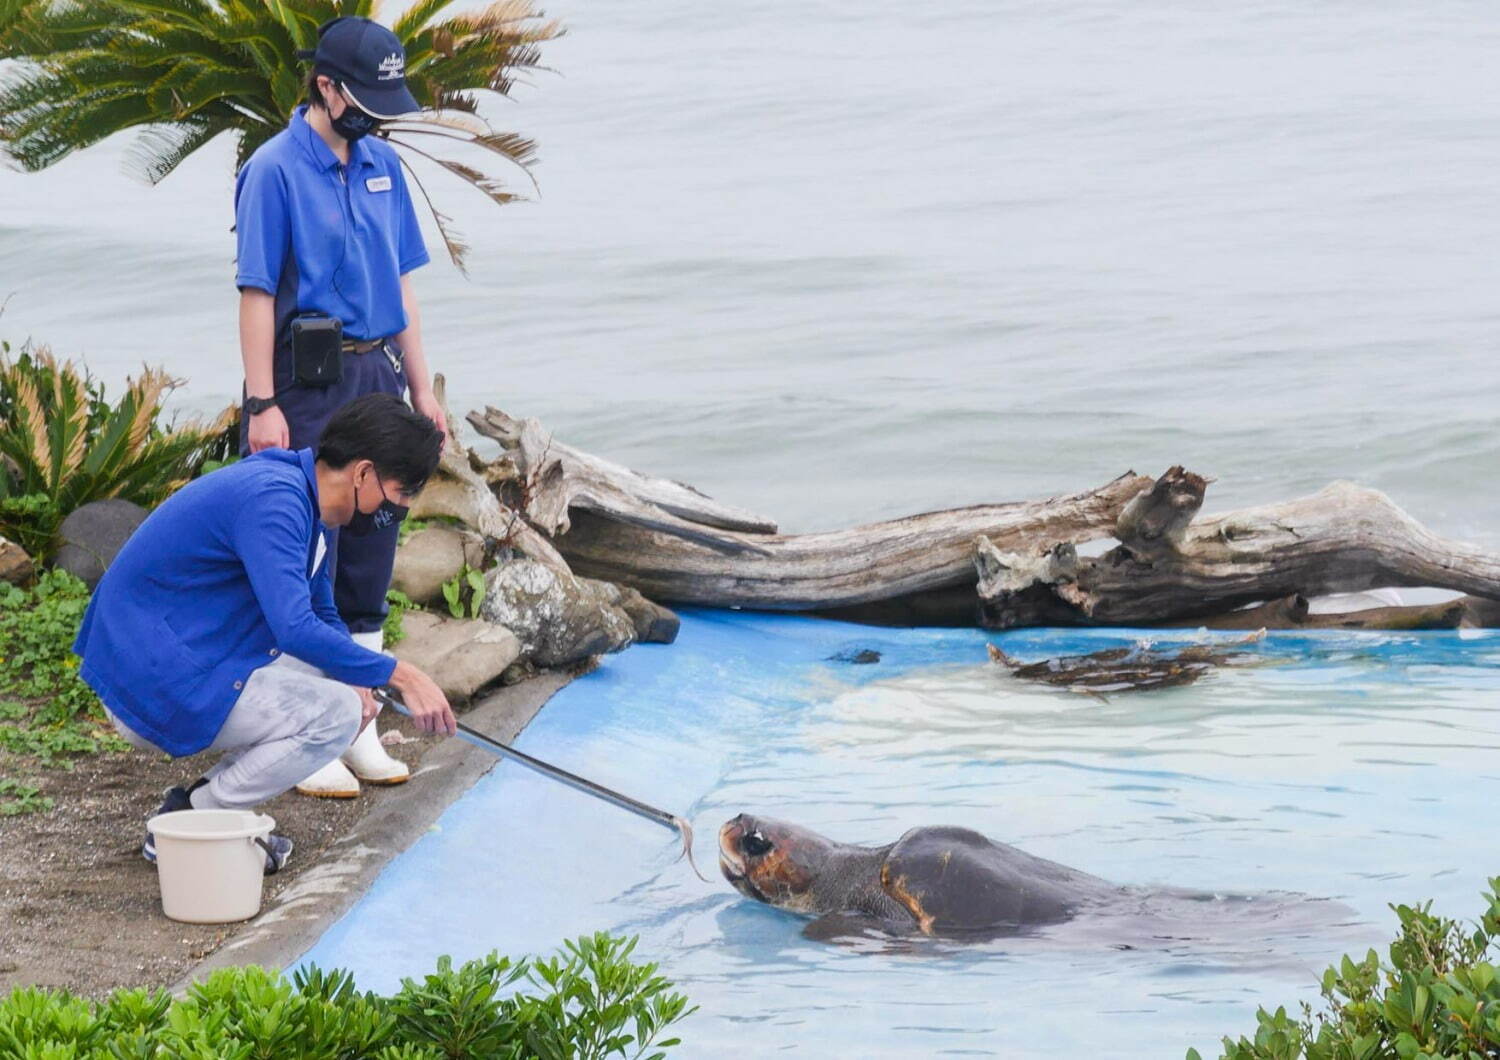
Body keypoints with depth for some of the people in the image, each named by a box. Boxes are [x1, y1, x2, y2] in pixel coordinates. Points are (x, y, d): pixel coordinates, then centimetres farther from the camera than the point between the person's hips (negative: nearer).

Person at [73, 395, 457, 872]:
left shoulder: (304, 500, 11)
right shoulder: (272, 498, -22)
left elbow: (322, 615, 20)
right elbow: (296, 630, -31)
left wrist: (354, 680, 0)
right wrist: (401, 675, -27)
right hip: (154, 692, -10)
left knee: (350, 695, 14)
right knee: (336, 714, -16)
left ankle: (204, 802, 8)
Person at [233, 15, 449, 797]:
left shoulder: (383, 166, 11)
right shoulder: (275, 170, -10)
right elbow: (257, 293, -13)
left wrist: (421, 387, 14)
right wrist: (262, 405, -17)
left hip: (378, 375, 7)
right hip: (309, 383, -7)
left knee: (371, 554, 10)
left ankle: (358, 727, 19)